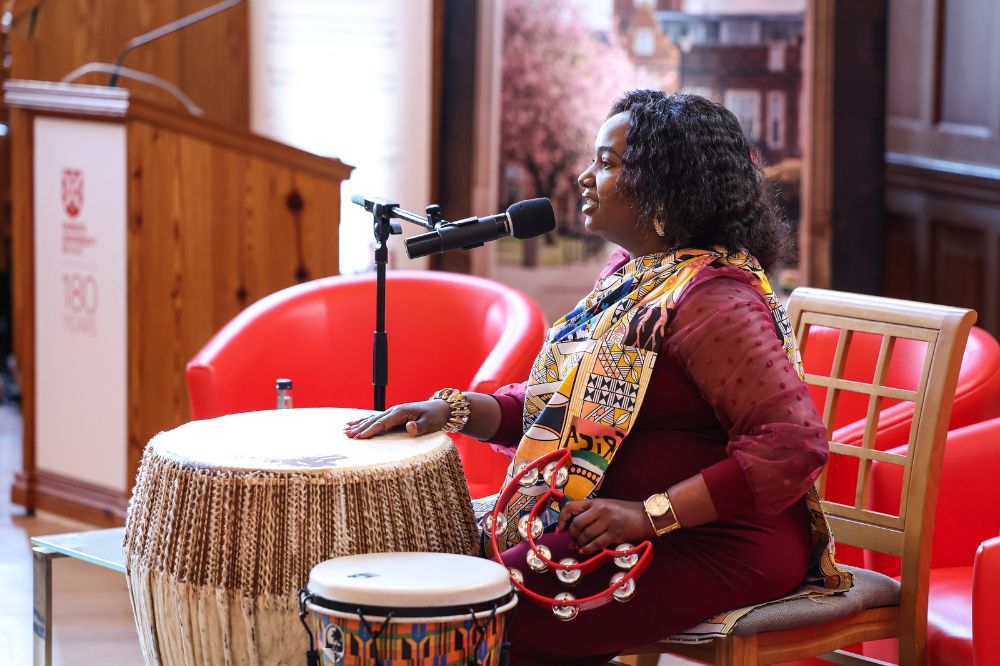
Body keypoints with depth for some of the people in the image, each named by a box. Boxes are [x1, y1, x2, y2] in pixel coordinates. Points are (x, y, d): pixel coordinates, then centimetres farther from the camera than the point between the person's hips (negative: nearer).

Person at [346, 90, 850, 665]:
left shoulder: (713, 299, -19)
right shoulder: (633, 273, 12)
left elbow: (794, 444, -27)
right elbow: (562, 402, 17)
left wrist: (651, 514, -28)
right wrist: (455, 410, 0)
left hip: (712, 546, -10)